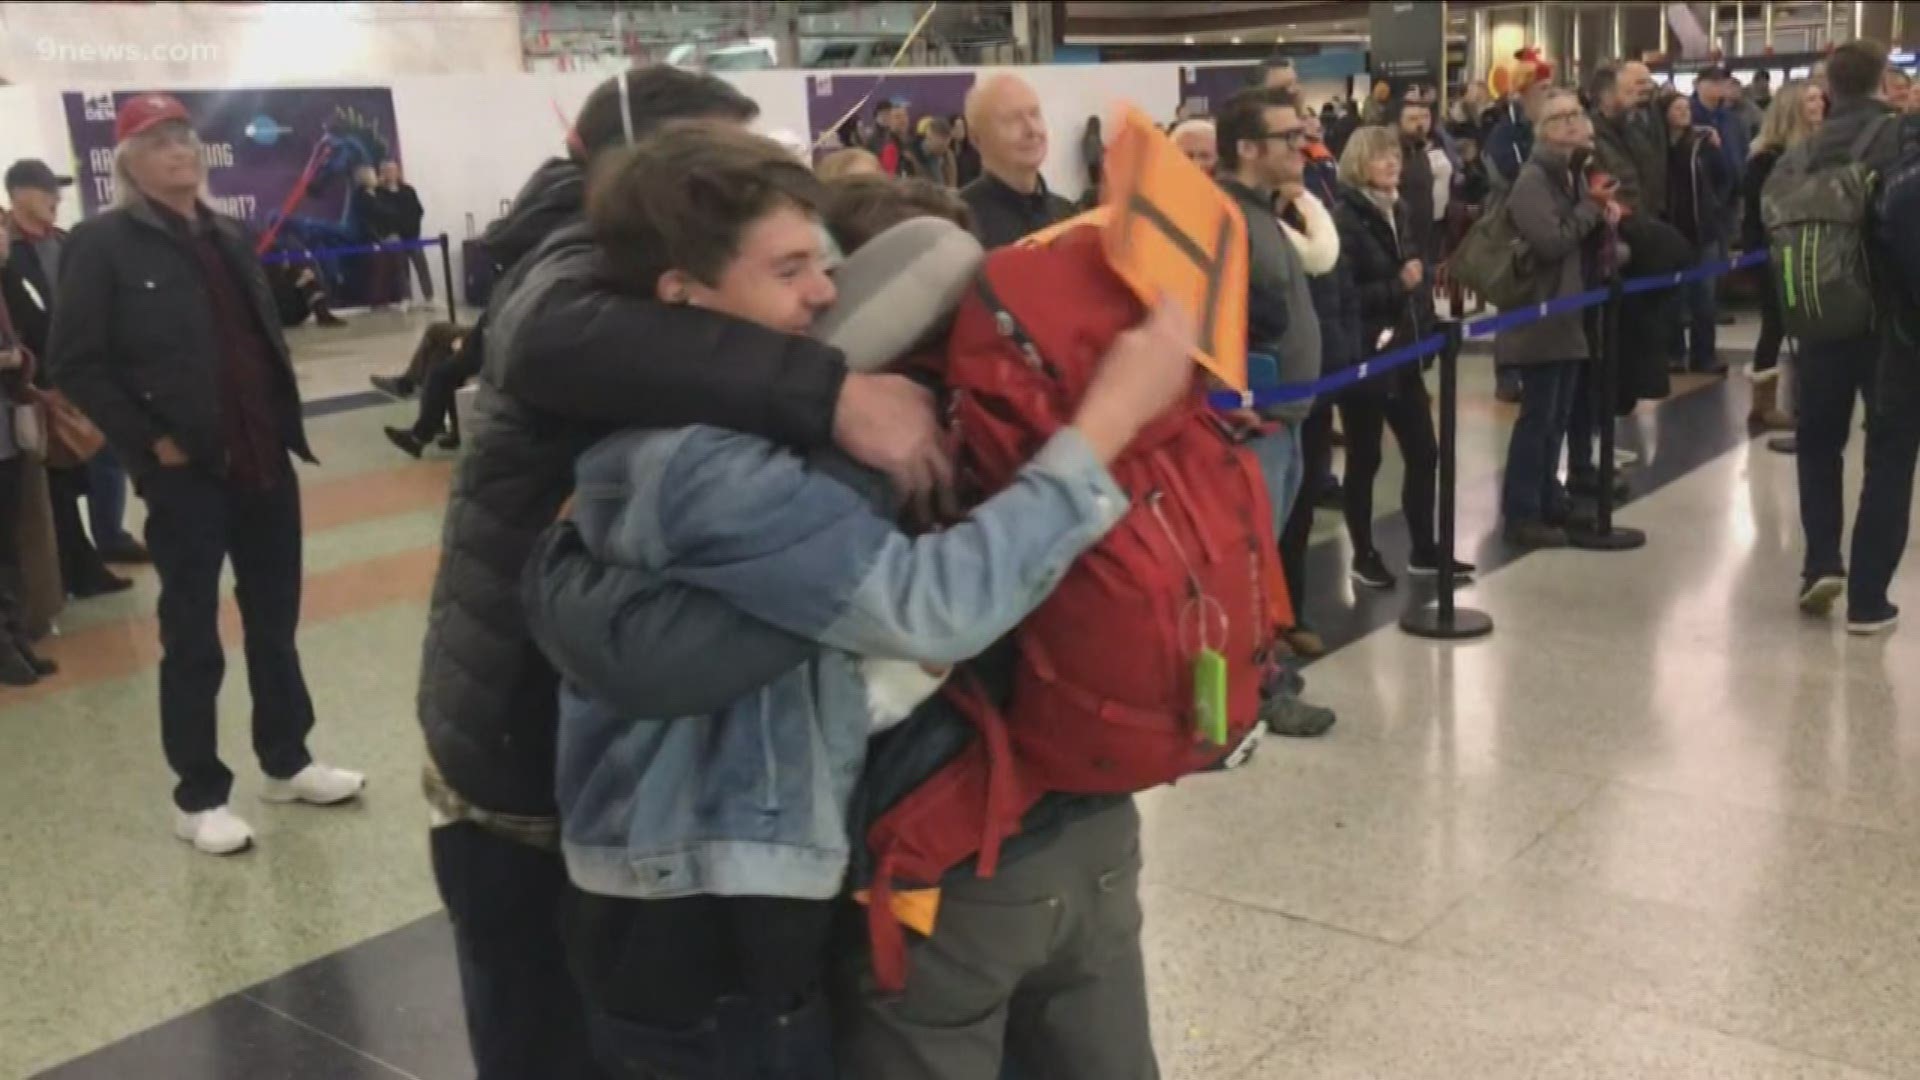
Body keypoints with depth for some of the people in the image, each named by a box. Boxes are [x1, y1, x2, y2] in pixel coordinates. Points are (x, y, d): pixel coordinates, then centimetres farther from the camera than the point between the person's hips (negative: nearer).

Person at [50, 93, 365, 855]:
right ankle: (199, 798, 15)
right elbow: (75, 365, -10)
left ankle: (287, 764, 29)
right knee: (192, 640, 3)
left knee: (274, 625, 15)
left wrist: (283, 421, 8)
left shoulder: (230, 239, 13)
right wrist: (149, 440, -13)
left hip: (264, 463, 6)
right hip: (185, 474, -6)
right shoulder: (102, 245, -7)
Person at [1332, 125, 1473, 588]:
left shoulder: (1397, 211, 12)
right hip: (1363, 357, -7)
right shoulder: (1345, 218, -13)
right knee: (1365, 458, 4)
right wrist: (1398, 285, -19)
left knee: (1423, 452, 9)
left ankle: (1424, 550, 21)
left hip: (1404, 353, 7)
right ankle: (1364, 555, 17)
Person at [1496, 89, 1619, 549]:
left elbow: (1587, 241, 19)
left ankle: (1548, 499, 26)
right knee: (1537, 416, -6)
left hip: (1569, 312, 9)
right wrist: (1592, 207, -15)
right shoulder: (1533, 180, -15)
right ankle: (1521, 514, 0)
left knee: (1558, 415, 15)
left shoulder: (1574, 174, 14)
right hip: (1540, 315, -9)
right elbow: (1552, 241, -26)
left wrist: (1605, 219, -1)